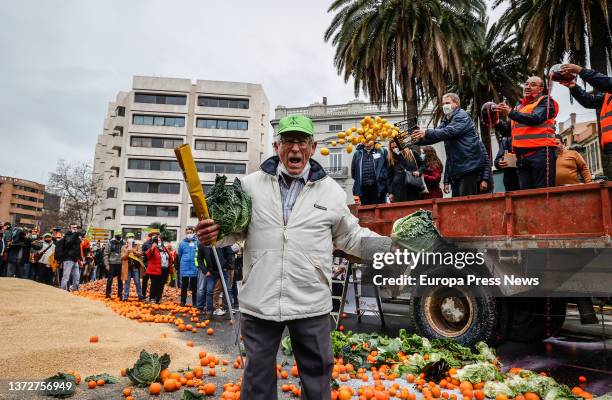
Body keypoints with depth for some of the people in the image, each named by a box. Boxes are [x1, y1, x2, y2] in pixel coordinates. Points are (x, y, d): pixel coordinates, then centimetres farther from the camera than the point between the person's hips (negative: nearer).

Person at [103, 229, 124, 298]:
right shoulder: (110, 243, -2)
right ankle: (108, 294, 11)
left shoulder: (123, 243, 3)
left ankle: (120, 294, 16)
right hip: (112, 264, -2)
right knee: (109, 280, 1)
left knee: (120, 280, 8)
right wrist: (107, 264, -7)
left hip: (120, 264, 2)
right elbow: (106, 254, -2)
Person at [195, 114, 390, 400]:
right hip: (259, 302, 0)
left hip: (312, 304, 0)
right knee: (258, 376, 17)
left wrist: (392, 245, 1)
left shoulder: (332, 190, 3)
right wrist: (212, 233, -10)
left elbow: (350, 236, 11)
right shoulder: (251, 184, 2)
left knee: (317, 373, 16)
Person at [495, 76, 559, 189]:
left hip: (540, 152, -6)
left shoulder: (545, 101, 7)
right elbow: (511, 130, 28)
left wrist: (510, 112, -13)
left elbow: (535, 118, -13)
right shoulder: (519, 105, 25)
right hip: (521, 155, 6)